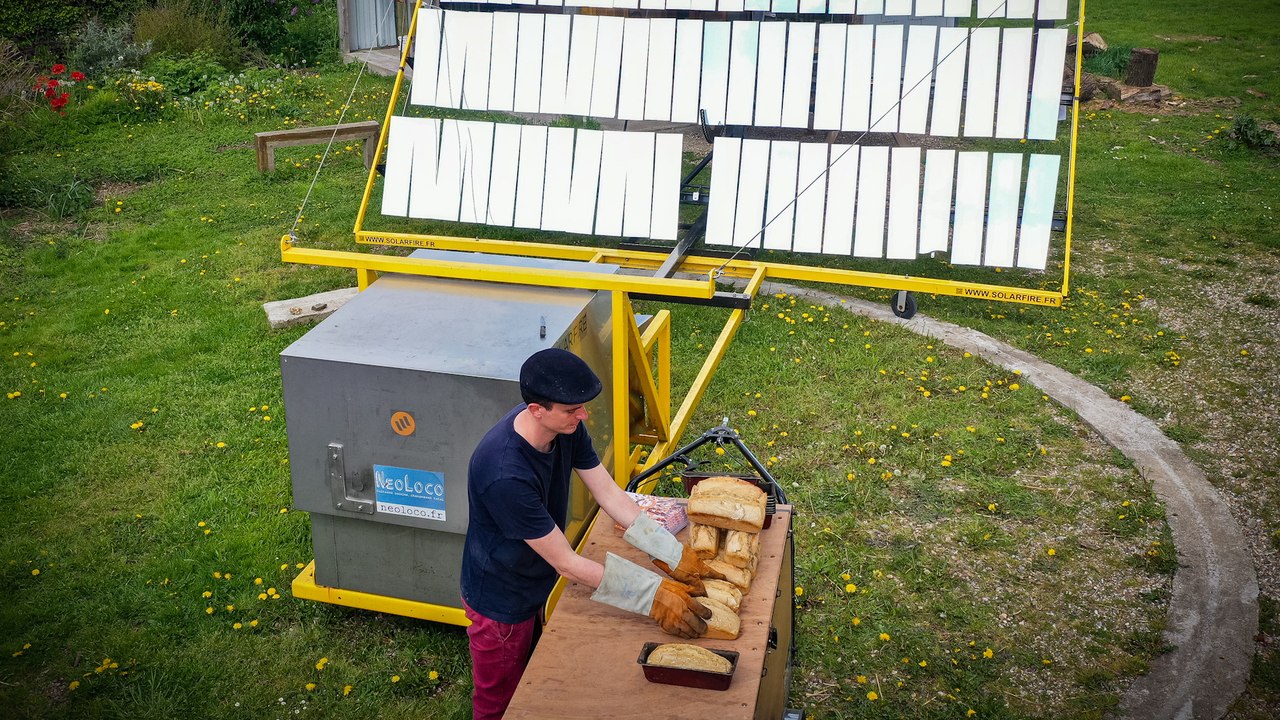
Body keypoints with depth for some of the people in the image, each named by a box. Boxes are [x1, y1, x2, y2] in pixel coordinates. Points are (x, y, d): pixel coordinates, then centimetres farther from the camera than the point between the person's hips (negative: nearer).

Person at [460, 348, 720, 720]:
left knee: (525, 682, 30)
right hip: (501, 600, -7)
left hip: (533, 584, 7)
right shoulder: (505, 475, -41)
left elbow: (610, 494, -11)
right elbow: (566, 563, -33)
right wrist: (654, 595, -31)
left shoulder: (566, 425, -18)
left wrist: (676, 557, -17)